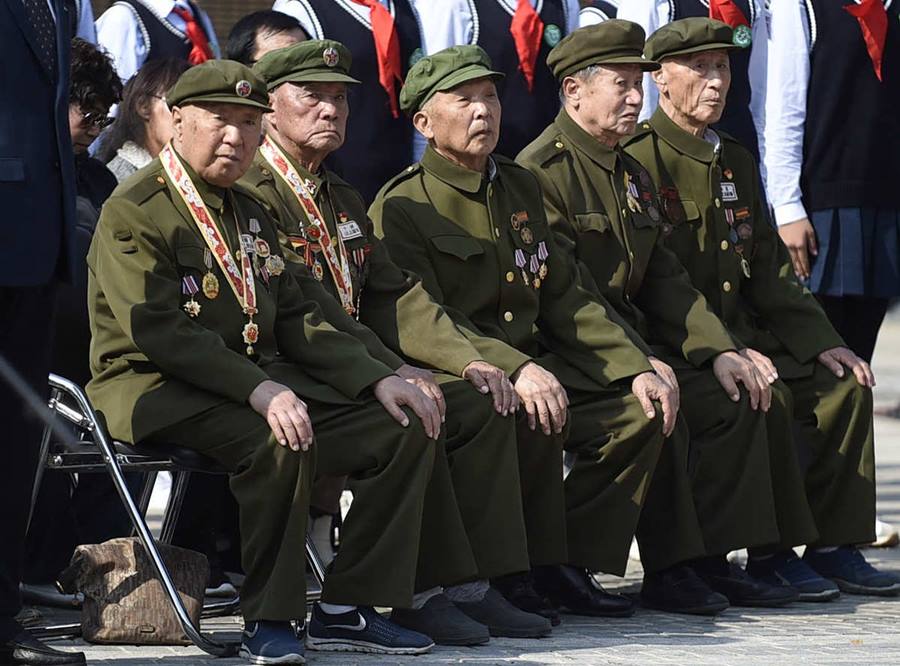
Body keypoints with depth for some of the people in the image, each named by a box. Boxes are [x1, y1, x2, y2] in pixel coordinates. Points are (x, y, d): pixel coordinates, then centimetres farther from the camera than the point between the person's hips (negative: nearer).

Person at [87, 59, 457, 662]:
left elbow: (294, 318, 16)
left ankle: (346, 609, -4)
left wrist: (377, 378, 1)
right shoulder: (134, 213, -10)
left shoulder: (251, 214, 18)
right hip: (159, 388, -8)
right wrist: (258, 390, -30)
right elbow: (160, 332, -20)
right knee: (279, 441, -37)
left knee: (405, 430, -6)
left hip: (259, 380, 8)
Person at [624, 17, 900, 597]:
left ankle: (834, 544, -4)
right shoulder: (637, 163, -9)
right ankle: (772, 553, -19)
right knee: (766, 395, -29)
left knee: (843, 384, -9)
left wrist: (822, 343, 4)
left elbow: (771, 273, 18)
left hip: (744, 338, 8)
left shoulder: (738, 163, 17)